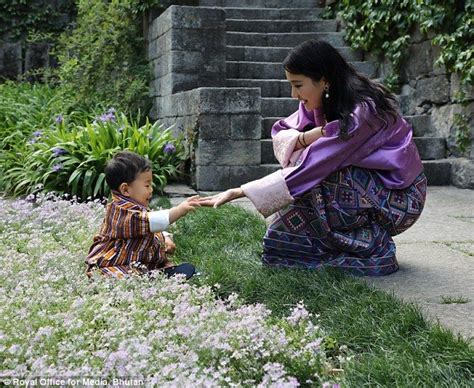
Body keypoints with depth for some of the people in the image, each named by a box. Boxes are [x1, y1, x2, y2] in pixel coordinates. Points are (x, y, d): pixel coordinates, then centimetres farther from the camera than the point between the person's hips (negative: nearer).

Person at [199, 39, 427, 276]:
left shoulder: (361, 111, -27)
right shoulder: (324, 101, -2)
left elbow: (308, 169, -31)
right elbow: (279, 136, -1)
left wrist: (240, 192, -30)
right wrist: (305, 138, -24)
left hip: (400, 198, -8)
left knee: (313, 179, -25)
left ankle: (374, 250, -11)